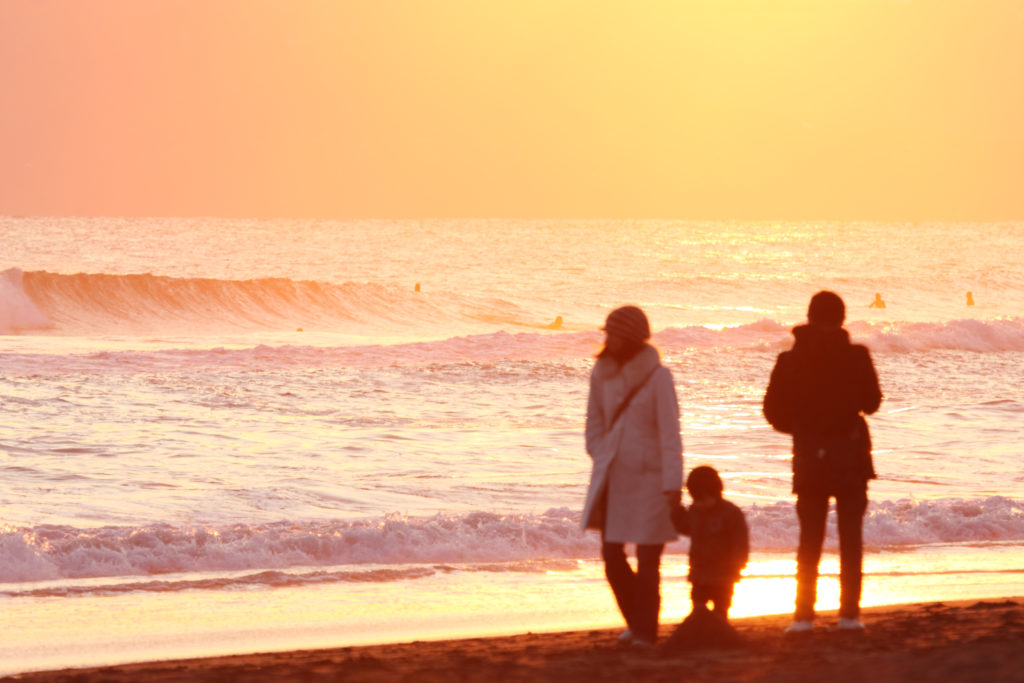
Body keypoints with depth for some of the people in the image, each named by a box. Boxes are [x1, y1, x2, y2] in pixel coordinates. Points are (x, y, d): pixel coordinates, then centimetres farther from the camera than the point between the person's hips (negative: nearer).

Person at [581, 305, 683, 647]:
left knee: (647, 558, -3)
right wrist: (602, 461, 6)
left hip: (649, 478, -5)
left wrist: (673, 483, -16)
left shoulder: (657, 376, -10)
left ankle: (646, 631, 8)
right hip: (613, 477, 5)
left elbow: (670, 433, -12)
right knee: (612, 556, 5)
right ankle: (635, 622, 25)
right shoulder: (602, 373, 5)